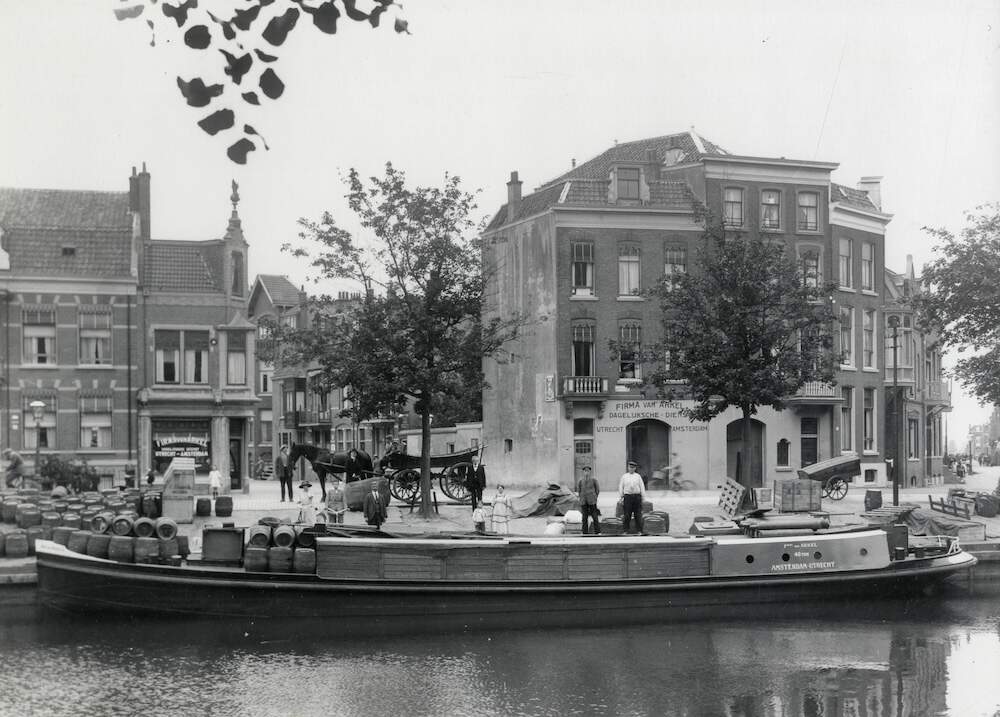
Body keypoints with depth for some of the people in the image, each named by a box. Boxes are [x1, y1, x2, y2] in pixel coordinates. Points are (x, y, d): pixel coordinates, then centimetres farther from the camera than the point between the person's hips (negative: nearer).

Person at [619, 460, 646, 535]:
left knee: (638, 515, 2)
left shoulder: (638, 476, 10)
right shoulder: (624, 476, 9)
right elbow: (620, 487, 9)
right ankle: (625, 530, 2)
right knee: (626, 515, -4)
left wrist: (643, 497, 3)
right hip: (627, 496, -1)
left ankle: (639, 531, 7)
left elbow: (642, 487, 9)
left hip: (637, 496, 1)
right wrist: (621, 497, 2)